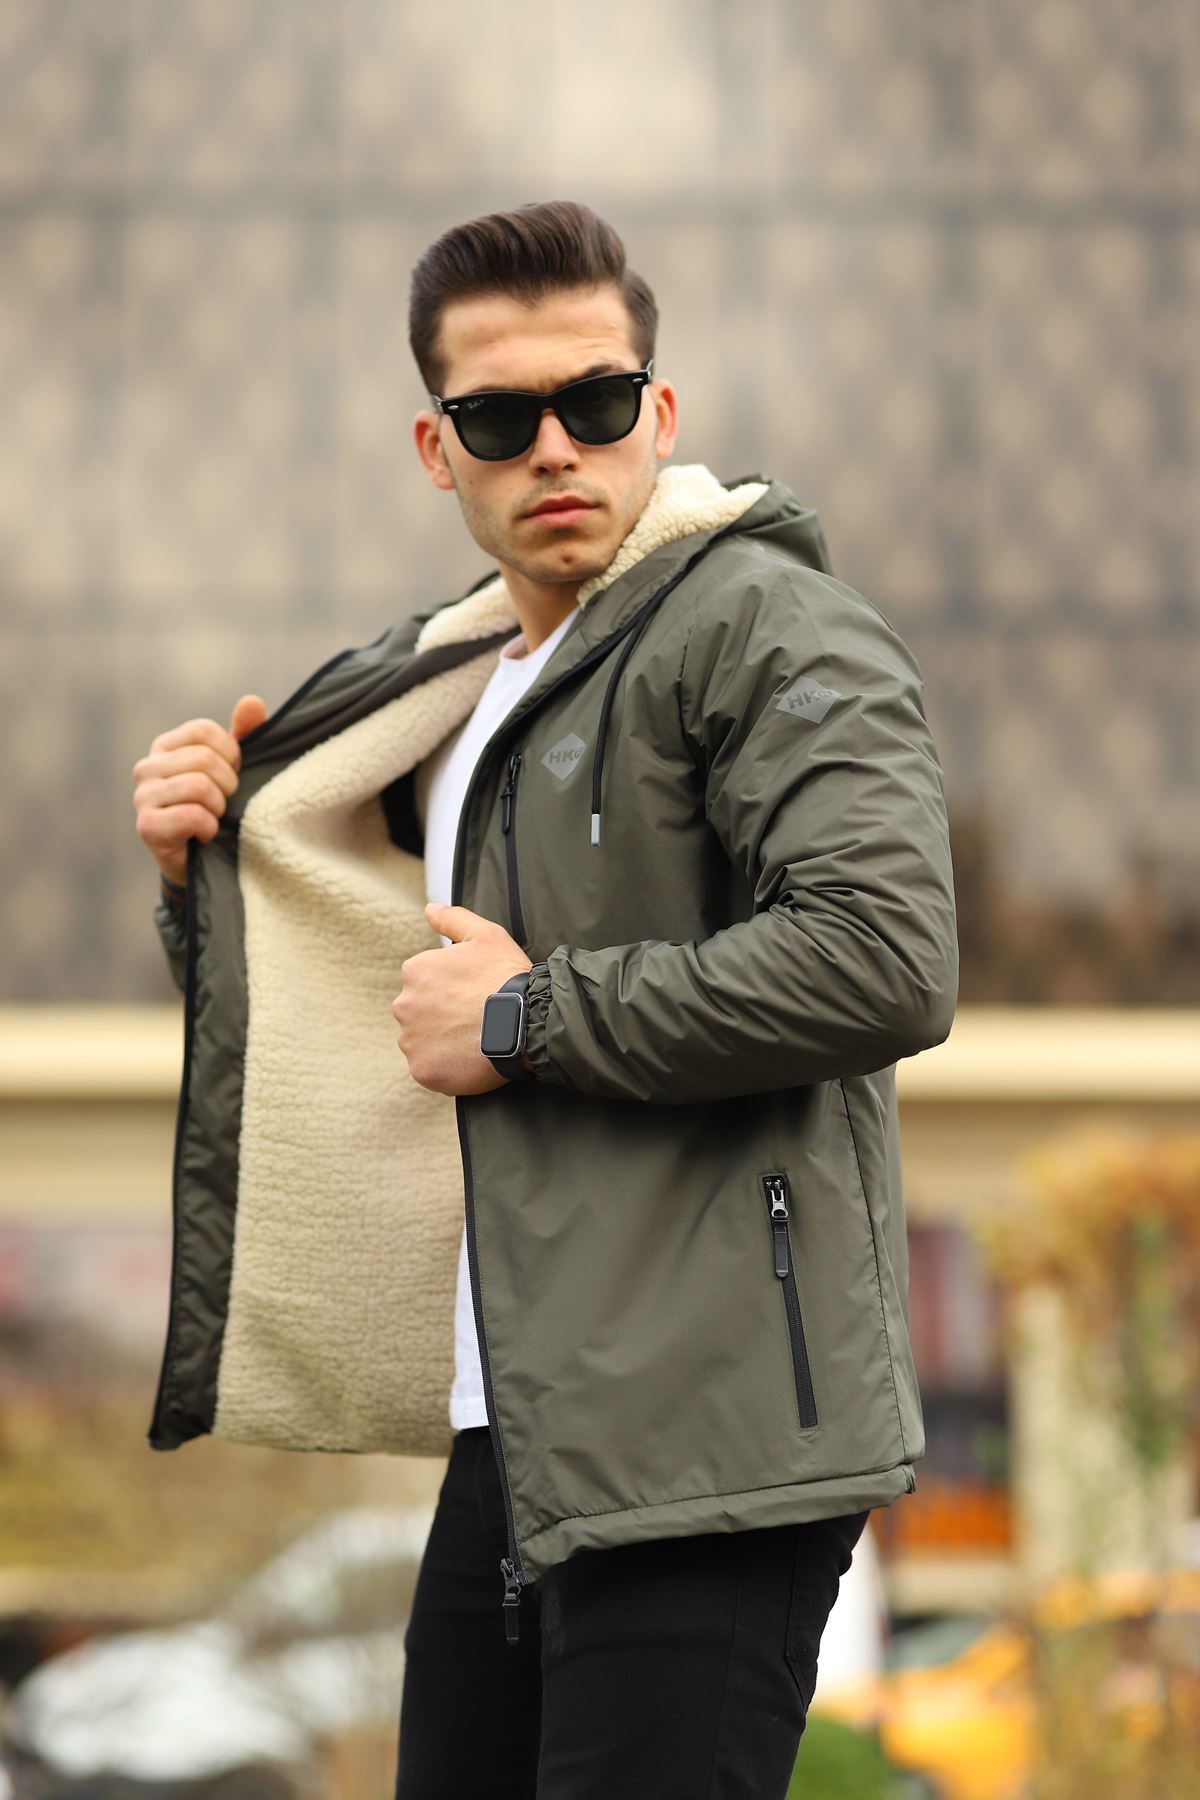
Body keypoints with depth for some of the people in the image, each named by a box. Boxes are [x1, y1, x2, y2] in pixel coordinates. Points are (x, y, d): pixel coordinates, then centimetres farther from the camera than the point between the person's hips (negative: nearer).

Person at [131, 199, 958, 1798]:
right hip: (513, 1443, 9)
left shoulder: (761, 621, -7)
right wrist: (204, 875, 10)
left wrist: (532, 1017, -13)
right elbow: (345, 1049, 29)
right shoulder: (462, 698, 20)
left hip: (701, 1446, -9)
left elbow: (886, 958, -22)